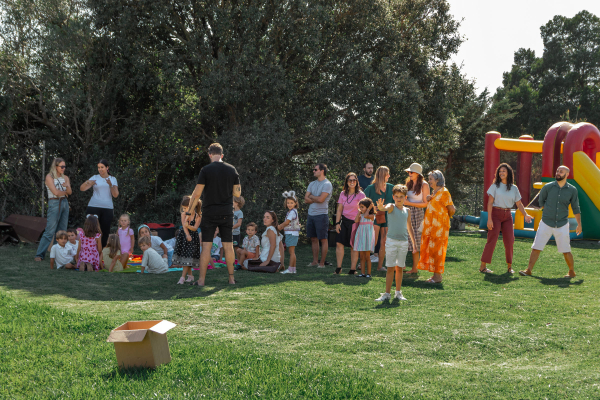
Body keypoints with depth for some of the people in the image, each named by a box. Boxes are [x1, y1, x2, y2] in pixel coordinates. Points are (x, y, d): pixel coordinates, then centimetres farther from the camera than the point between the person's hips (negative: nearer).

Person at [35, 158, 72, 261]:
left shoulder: (65, 178, 12)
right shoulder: (49, 177, -6)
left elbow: (70, 192, -1)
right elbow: (55, 192, -15)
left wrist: (67, 187, -22)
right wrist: (65, 192, 2)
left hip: (64, 203, 7)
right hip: (54, 204, -7)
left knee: (62, 231, 7)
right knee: (50, 231, -11)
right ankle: (39, 254, -10)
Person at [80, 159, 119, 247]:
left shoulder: (113, 179, 11)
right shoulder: (95, 178, 6)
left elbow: (115, 195, 1)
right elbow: (81, 189, -4)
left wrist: (110, 185, -14)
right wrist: (87, 183, -25)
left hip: (108, 208, 1)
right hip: (94, 207, -1)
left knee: (105, 231, 2)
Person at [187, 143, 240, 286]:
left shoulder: (206, 170, -7)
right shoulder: (232, 170, 3)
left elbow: (197, 194, -7)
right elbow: (237, 193, 6)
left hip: (210, 213, -3)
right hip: (227, 213, 3)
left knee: (206, 245, 0)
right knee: (228, 246, 8)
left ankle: (202, 279, 0)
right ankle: (231, 278, 13)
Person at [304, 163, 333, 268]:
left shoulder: (327, 184, -7)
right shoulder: (312, 184, 15)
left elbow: (321, 199, -19)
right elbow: (306, 199, 7)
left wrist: (311, 196, -1)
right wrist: (316, 199, -8)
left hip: (321, 215, -7)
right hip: (311, 214, 7)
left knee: (323, 239, -2)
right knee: (313, 239, 10)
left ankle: (322, 263, 1)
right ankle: (315, 261, 16)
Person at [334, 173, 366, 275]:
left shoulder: (360, 195, -4)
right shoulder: (343, 194, 8)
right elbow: (339, 209, 10)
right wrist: (337, 223, 3)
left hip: (355, 222, -3)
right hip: (344, 221, 4)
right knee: (339, 243, -7)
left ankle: (353, 269, 8)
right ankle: (338, 267, -1)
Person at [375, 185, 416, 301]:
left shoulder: (407, 211, 9)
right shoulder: (391, 207, -4)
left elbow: (409, 227, 19)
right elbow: (384, 208, -29)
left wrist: (413, 242, 18)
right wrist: (380, 206, -53)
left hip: (404, 241, 4)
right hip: (391, 241, -4)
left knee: (399, 268, 10)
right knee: (390, 268, -3)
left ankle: (398, 292, 18)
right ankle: (387, 293, 1)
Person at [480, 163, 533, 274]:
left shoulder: (514, 188, 9)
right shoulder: (495, 186, 0)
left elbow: (519, 204, 11)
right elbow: (490, 203, -5)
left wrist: (525, 215, -6)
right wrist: (489, 219, -13)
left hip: (507, 216, 4)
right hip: (495, 214, -3)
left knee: (509, 241, 0)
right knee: (492, 240, -8)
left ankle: (509, 266, 13)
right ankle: (483, 266, -4)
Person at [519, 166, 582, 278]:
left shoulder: (572, 190, -1)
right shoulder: (548, 187, -2)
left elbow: (576, 208, 8)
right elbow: (541, 201, 16)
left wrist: (579, 224, 7)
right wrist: (548, 210, 11)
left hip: (562, 225, -1)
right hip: (546, 223, 1)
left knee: (566, 251, 1)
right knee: (536, 248, -2)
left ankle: (572, 272, 19)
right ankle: (528, 270, 4)